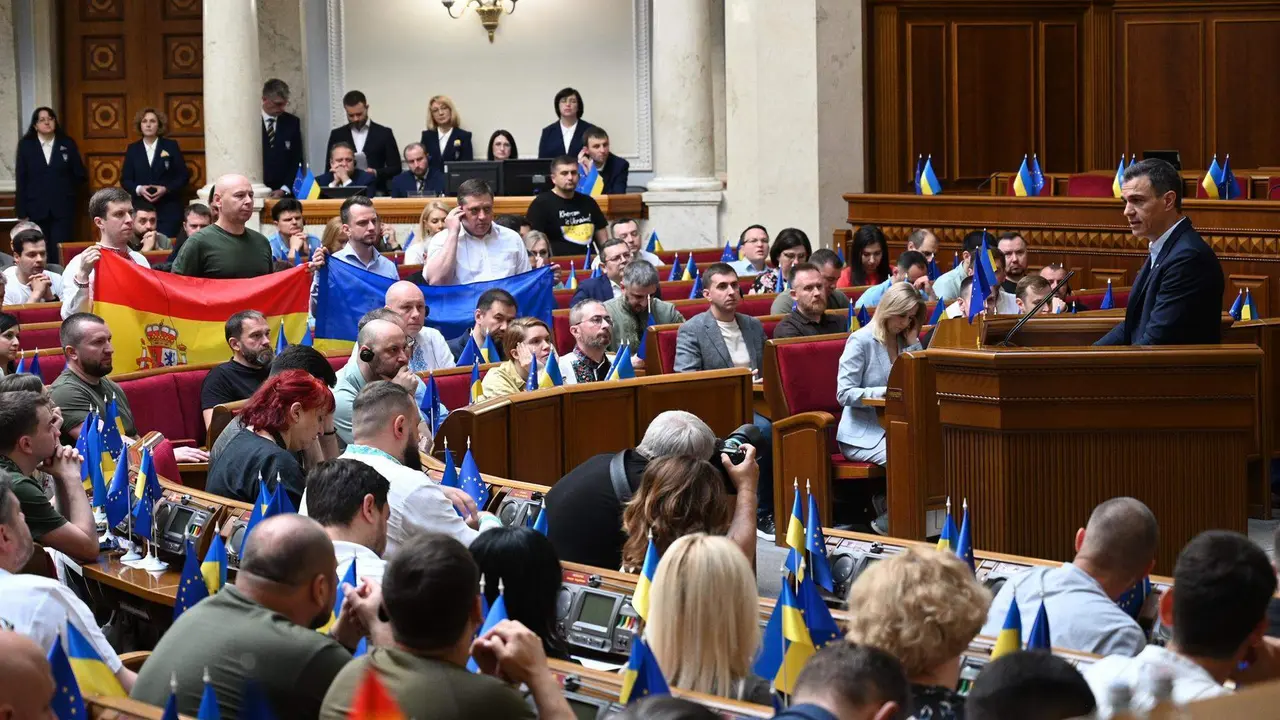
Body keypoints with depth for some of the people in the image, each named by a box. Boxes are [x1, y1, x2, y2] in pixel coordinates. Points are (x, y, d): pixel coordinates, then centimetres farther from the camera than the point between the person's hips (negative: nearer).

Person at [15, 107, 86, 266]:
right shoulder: (25, 145, 5)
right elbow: (21, 180, 2)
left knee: (61, 254, -7)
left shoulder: (67, 144, 5)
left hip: (63, 209, 0)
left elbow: (81, 175, 10)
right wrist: (21, 212, -2)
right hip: (36, 209, 0)